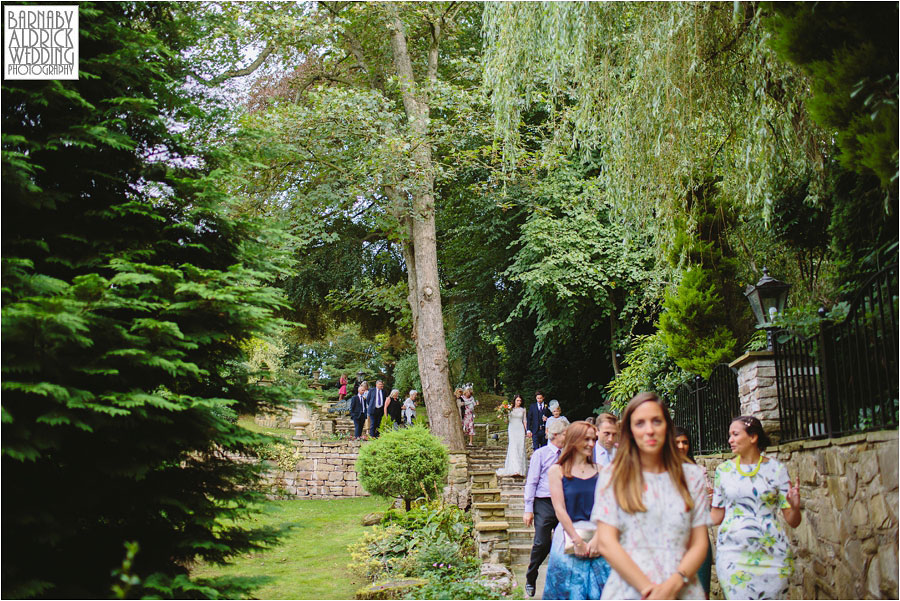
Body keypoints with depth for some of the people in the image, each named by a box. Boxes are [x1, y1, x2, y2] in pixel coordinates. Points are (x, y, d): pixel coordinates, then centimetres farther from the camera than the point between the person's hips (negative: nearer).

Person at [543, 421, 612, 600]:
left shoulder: (598, 470, 8)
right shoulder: (557, 471, 0)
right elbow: (559, 509, -6)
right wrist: (578, 541, -12)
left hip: (597, 538, 3)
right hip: (569, 535, -3)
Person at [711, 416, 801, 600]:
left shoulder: (776, 469, 1)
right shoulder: (724, 470, 5)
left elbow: (793, 522, 1)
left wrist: (795, 507, -19)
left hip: (771, 554, -1)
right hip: (733, 554, 1)